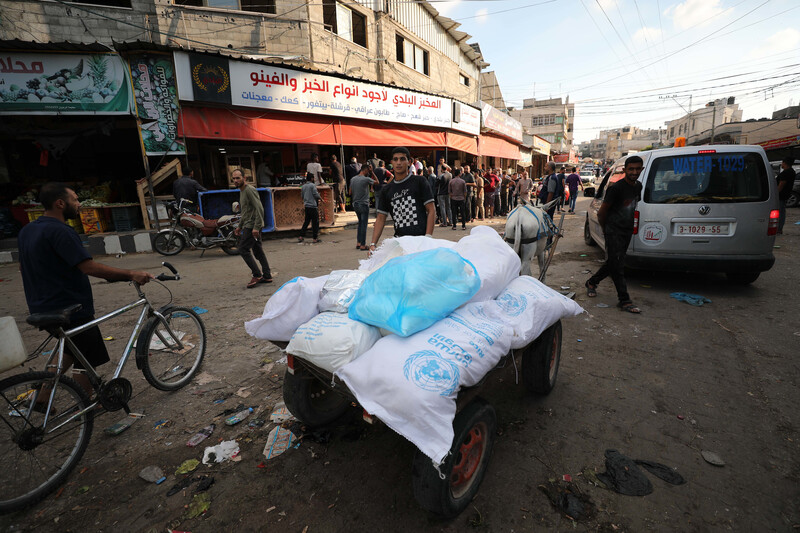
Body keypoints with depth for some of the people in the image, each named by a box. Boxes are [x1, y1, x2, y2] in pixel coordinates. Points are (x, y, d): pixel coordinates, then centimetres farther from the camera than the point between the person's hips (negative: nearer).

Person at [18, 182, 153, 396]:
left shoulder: (26, 231, 11)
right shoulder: (59, 231, -21)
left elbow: (23, 266, 22)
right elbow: (90, 267, -30)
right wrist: (131, 274, -28)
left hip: (43, 308, 10)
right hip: (70, 310, -10)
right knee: (88, 361, 4)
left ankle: (41, 397, 29)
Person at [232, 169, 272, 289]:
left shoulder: (250, 190, -13)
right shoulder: (242, 191, 19)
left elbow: (259, 209, -21)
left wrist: (256, 227, -25)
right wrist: (240, 226, 28)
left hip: (252, 226, -10)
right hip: (248, 225, 10)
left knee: (243, 249, -9)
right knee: (258, 251, 9)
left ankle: (257, 275, -4)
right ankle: (267, 276, 13)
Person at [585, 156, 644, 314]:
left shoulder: (638, 186, 8)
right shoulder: (616, 188, -16)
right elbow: (602, 212, -11)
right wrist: (605, 229, 0)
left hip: (627, 231, 8)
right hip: (614, 231, -8)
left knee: (613, 263, 14)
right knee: (617, 265, -7)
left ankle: (592, 282, 33)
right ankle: (624, 300, -1)